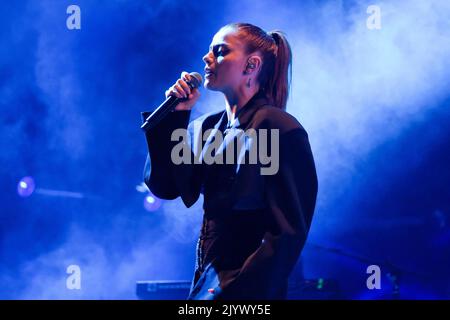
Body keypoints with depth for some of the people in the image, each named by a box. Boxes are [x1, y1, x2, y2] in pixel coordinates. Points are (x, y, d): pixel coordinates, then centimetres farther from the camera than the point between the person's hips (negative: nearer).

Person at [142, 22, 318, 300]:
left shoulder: (280, 129, -12)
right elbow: (163, 187, 2)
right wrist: (175, 116, -2)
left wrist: (237, 290, -20)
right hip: (207, 282, 7)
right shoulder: (206, 128, 10)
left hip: (246, 288, -6)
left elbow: (288, 232, -16)